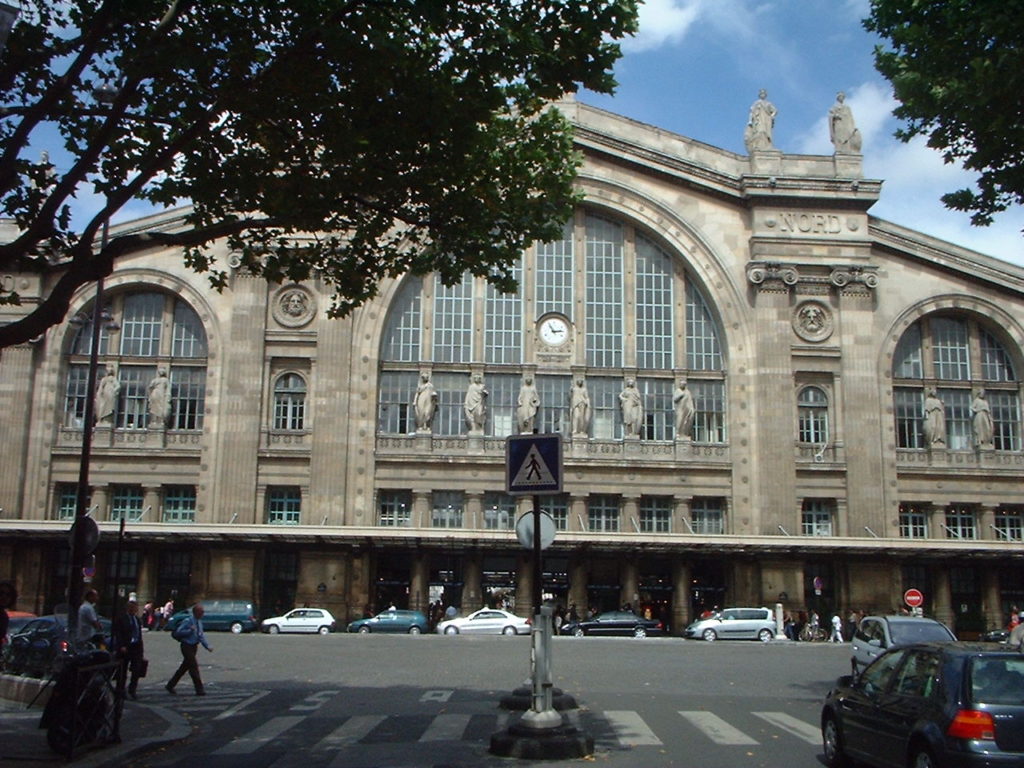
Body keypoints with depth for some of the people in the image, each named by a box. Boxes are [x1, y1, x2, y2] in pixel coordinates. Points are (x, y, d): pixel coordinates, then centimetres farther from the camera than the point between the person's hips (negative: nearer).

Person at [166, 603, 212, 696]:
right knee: (194, 666, -10)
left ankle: (170, 685, 29)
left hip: (194, 646, 9)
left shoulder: (199, 621, 10)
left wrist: (207, 646, 3)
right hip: (187, 646, -9)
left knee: (185, 667, 16)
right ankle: (199, 690, -7)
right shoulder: (188, 621, -16)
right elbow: (178, 632, -19)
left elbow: (201, 636, 13)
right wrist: (190, 630, -26)